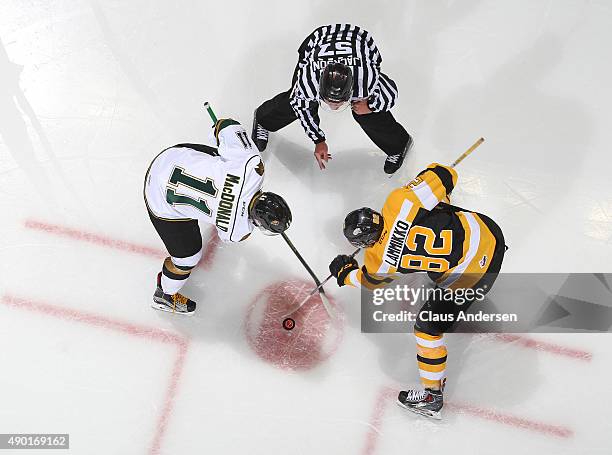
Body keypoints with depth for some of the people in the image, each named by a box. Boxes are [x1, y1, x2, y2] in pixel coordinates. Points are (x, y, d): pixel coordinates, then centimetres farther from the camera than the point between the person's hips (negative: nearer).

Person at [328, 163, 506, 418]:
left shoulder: (380, 260, -14)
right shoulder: (398, 200, -12)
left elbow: (370, 281, 11)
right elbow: (445, 175, -6)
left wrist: (343, 273, 28)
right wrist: (438, 204, 14)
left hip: (467, 277, -6)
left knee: (428, 327, 8)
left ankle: (432, 398, 21)